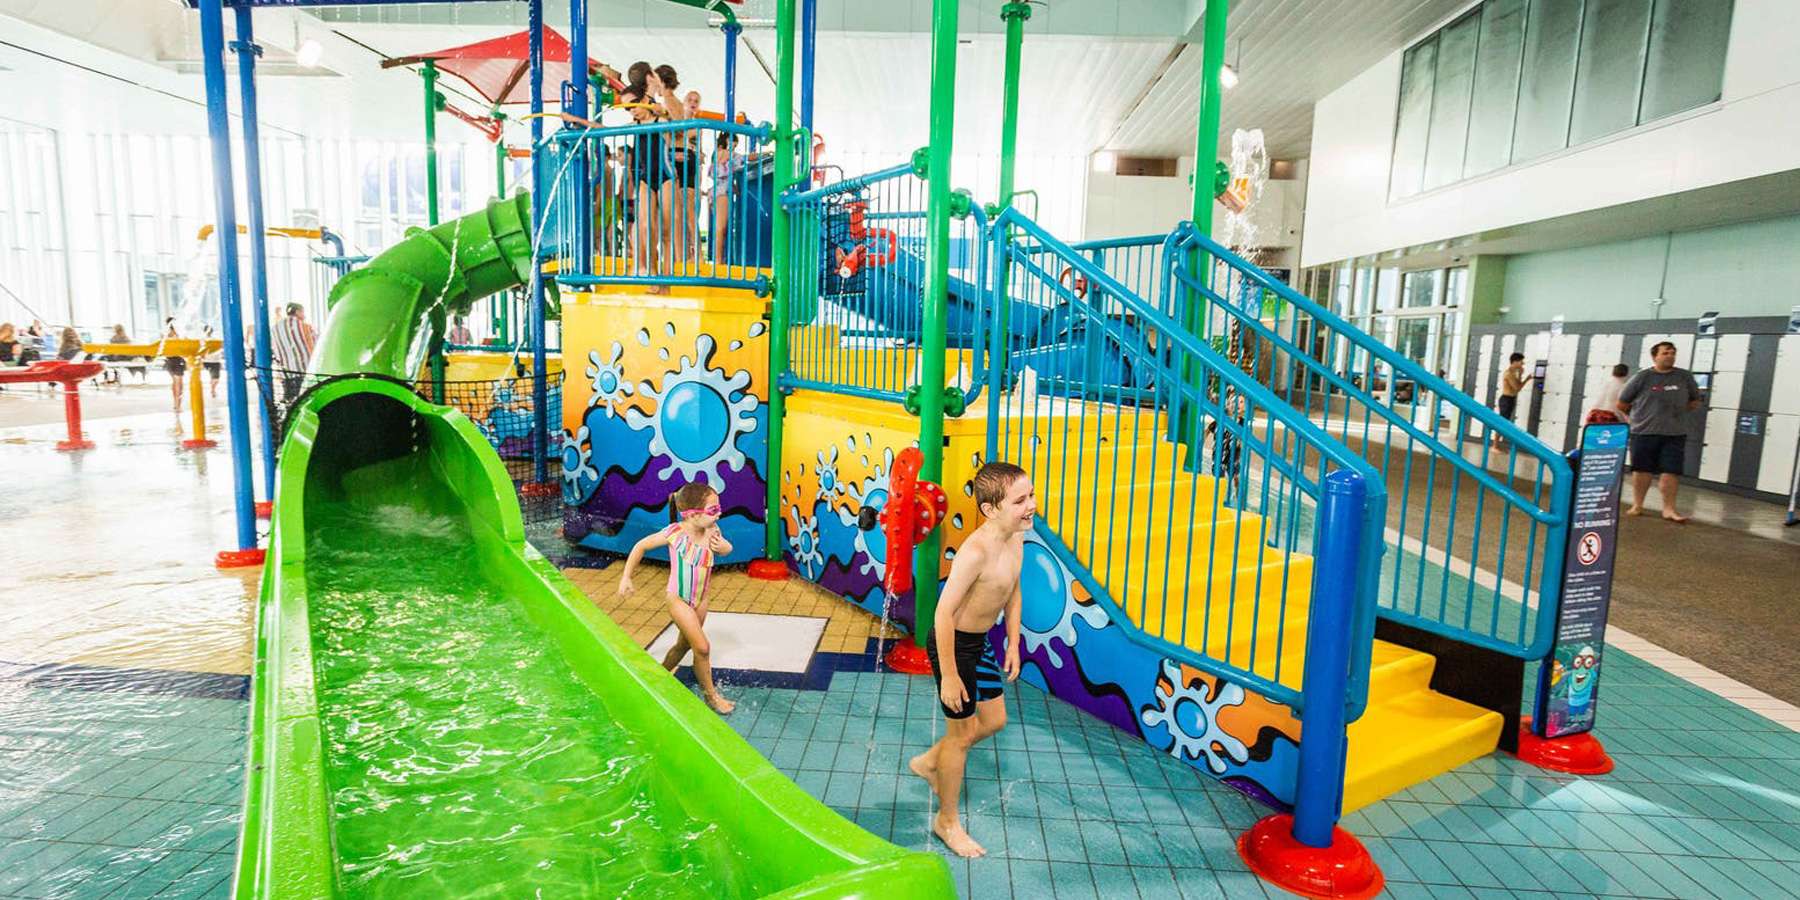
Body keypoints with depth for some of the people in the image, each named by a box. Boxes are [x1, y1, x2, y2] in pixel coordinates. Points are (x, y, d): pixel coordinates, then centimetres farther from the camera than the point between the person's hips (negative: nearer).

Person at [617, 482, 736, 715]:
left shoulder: (712, 531, -13)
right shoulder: (675, 533, -24)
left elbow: (725, 549, 8)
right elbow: (641, 546, -9)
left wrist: (723, 546, -17)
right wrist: (626, 577, -6)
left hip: (700, 599, 6)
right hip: (679, 600, -5)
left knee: (684, 644, 21)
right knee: (702, 647, -9)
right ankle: (710, 694, 11)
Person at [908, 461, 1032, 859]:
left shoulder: (1017, 537, -5)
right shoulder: (976, 551, -32)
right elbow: (944, 612, -29)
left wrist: (1013, 644, 13)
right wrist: (949, 675, -23)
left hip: (981, 641, 9)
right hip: (954, 644, -8)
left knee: (994, 721, 22)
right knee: (962, 733, 7)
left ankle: (929, 763, 45)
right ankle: (947, 821, 31)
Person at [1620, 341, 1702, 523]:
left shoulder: (1685, 377, 7)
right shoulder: (1643, 377, -2)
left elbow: (1695, 401, 19)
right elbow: (1622, 403, 4)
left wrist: (1678, 412, 9)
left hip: (1675, 434, 2)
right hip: (1644, 432, -2)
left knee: (1671, 472, -1)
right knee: (1642, 469, 6)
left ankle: (1669, 508, 6)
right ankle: (1637, 505, 17)